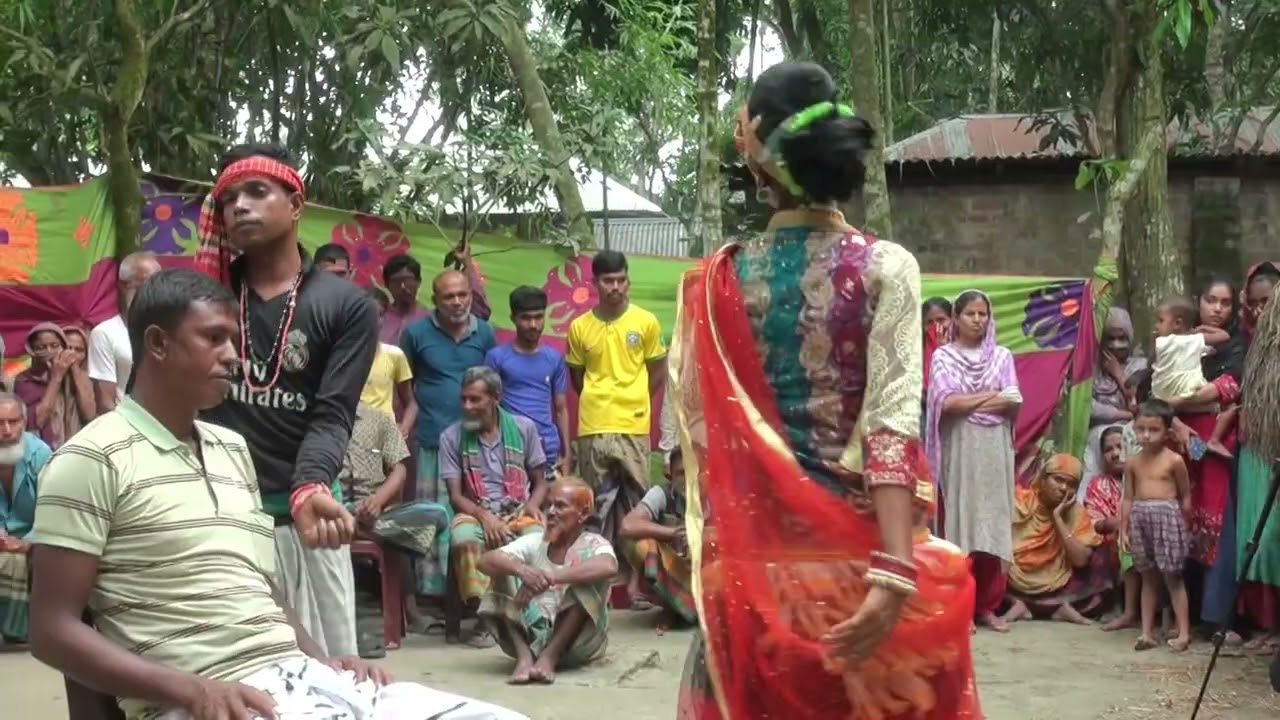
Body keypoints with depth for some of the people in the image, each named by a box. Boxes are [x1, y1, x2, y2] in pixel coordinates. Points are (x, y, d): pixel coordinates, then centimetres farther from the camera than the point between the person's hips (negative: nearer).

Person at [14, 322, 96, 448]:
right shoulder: (24, 380, 3)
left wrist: (75, 371, -6)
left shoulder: (79, 374, 10)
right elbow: (36, 422, -10)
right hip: (43, 448, -2)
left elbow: (90, 415, -5)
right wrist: (56, 378, -9)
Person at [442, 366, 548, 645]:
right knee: (463, 536, -37)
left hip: (519, 511, 1)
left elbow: (540, 483, 11)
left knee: (539, 537, -35)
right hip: (476, 513, 0)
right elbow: (456, 495, 1)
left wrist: (532, 505, -11)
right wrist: (484, 516, -17)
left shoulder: (524, 427, 7)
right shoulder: (451, 436, 4)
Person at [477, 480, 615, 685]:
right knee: (505, 570, -11)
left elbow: (608, 567, -33)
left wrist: (550, 578, -40)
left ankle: (550, 656, -26)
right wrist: (520, 569, -33)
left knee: (585, 577, -24)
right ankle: (524, 655, -26)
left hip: (577, 642, -3)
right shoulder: (534, 542, 4)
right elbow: (486, 560, -11)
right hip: (534, 635, 4)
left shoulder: (594, 544, -7)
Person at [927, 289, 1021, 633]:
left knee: (994, 524, 1)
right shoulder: (943, 356, 4)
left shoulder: (1002, 356, 12)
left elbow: (1014, 404, 1)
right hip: (960, 448, -3)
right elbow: (945, 402, -10)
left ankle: (988, 605, 7)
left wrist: (968, 402, -7)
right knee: (959, 523, -4)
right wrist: (992, 396, -4)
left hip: (995, 448, 3)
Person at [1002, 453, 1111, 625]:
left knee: (1100, 561, -5)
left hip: (1053, 589, 1)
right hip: (1014, 585, -1)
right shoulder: (1020, 501, -9)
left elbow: (1081, 560, -15)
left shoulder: (1077, 513, -3)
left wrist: (1058, 518, -18)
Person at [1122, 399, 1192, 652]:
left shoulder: (1174, 460, -4)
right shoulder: (1133, 463, 7)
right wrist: (1124, 528, 6)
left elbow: (1185, 496, 1)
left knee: (1172, 576, -2)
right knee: (1148, 577, 10)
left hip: (1167, 515, -4)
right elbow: (1128, 498, 10)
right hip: (1141, 518, 4)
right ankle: (1147, 632, 13)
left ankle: (1184, 632, 2)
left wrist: (1182, 524, 1)